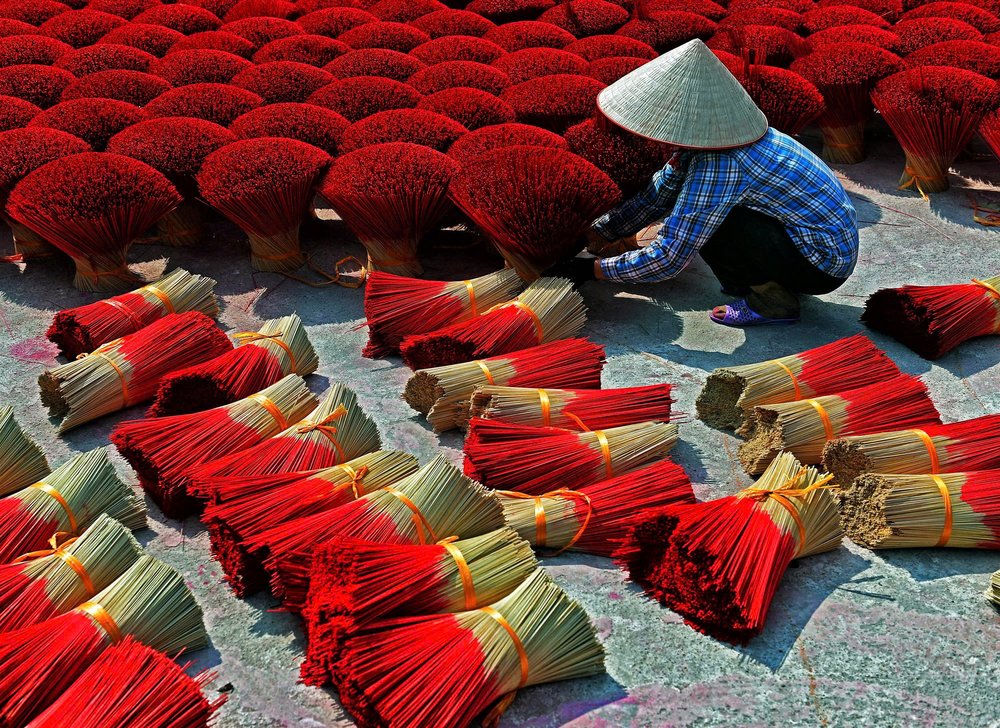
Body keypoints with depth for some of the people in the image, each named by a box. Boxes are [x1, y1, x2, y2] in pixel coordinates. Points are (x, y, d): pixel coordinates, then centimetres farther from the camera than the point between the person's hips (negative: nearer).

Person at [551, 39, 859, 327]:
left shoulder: (720, 166, -29)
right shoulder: (703, 141, -2)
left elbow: (668, 259, -26)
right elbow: (655, 197, 9)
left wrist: (590, 269, -16)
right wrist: (587, 237, 5)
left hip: (822, 264, -9)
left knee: (705, 218, -22)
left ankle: (772, 300, -5)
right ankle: (771, 281, 13)